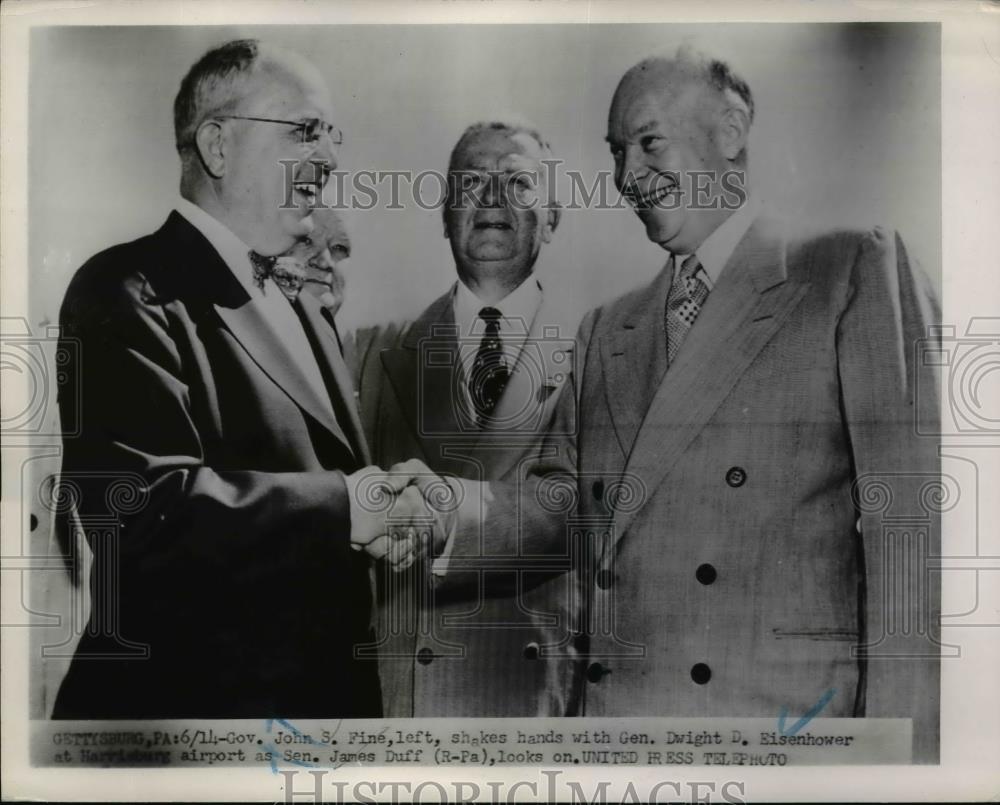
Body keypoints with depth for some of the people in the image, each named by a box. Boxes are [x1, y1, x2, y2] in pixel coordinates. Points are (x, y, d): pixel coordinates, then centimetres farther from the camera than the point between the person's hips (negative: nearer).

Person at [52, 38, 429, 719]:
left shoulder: (303, 312, 13)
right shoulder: (130, 294, -15)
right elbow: (140, 504, -28)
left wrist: (386, 513, -5)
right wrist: (339, 507, -22)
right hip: (193, 695, -8)